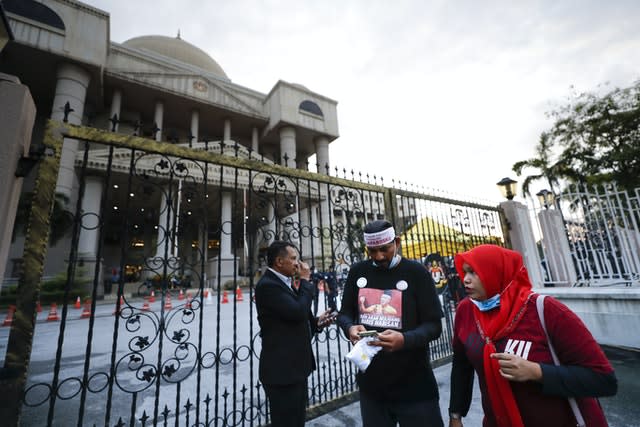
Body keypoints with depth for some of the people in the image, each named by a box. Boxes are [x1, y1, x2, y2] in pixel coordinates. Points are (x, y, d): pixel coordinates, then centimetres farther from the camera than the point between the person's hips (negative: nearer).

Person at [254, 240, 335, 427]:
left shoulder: (284, 282, 10)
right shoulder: (267, 285, -21)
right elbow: (298, 312, -29)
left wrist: (316, 322, -1)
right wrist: (305, 281, -16)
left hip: (295, 367, 9)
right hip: (281, 370, -9)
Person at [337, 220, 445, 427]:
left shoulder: (416, 272, -9)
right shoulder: (357, 271, 0)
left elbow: (433, 325, -9)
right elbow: (344, 314, 8)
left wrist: (405, 340, -28)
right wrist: (350, 328, -15)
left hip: (413, 386, -3)